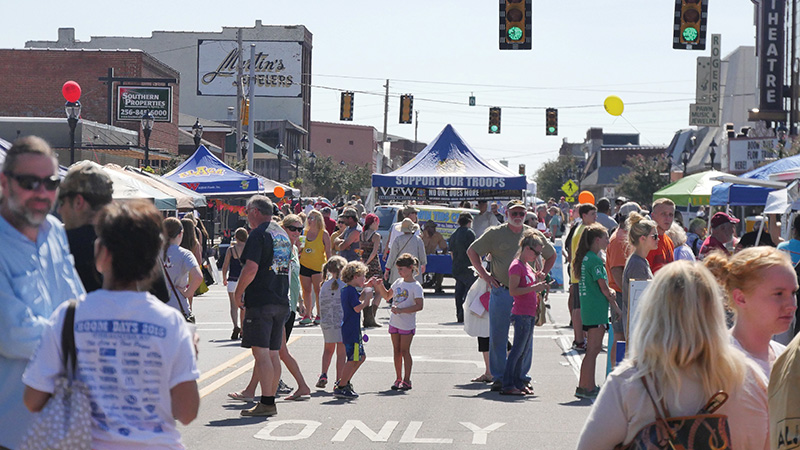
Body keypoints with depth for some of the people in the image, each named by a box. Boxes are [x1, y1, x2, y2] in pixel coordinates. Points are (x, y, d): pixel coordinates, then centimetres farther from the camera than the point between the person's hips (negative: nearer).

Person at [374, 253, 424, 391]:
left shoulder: (416, 286, -13)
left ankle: (406, 380, 3)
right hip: (394, 322, 7)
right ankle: (398, 379, 18)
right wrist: (380, 286, 6)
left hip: (407, 324, -7)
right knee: (396, 351, 10)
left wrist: (401, 310, -27)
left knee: (404, 351, -3)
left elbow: (419, 306, -22)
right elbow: (387, 296, 23)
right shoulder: (398, 282, 9)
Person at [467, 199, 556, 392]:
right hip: (501, 291, -2)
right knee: (498, 337, 1)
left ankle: (522, 376, 14)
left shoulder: (534, 235, 8)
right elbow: (472, 251, 8)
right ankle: (498, 377, 9)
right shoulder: (495, 234, 2)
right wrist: (484, 275, 0)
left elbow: (551, 255, 24)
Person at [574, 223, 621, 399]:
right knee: (593, 349, -6)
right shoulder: (594, 259, -14)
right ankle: (586, 388, -4)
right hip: (596, 309, -10)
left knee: (594, 348, 14)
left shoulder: (586, 258, 14)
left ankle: (587, 386, 18)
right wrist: (615, 306, -5)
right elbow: (603, 287, -14)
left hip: (588, 309, 10)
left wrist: (609, 293, 7)